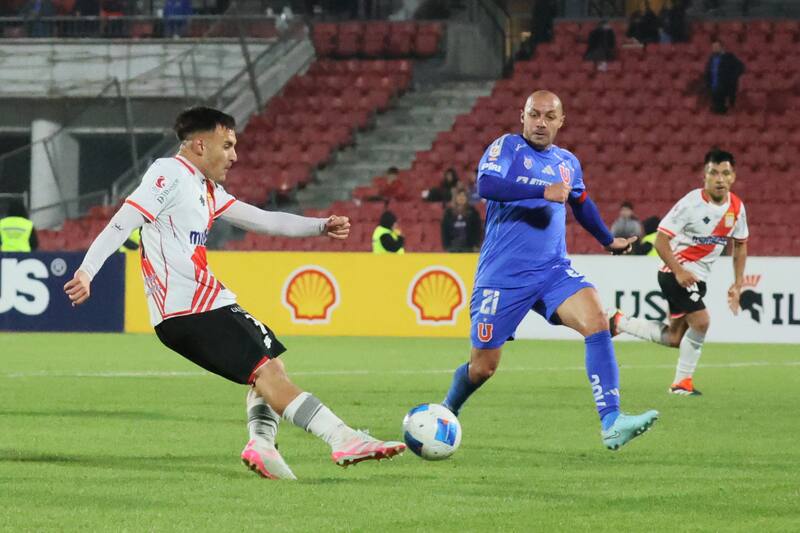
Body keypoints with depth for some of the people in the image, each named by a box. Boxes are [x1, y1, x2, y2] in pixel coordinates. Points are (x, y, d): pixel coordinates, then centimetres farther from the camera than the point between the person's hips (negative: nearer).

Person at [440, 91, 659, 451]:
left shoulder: (568, 163, 13)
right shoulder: (507, 147, -3)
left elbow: (581, 203, 34)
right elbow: (485, 184, -22)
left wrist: (608, 241, 40)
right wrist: (543, 191, -27)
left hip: (553, 271, 4)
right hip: (502, 277, -4)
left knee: (597, 320, -23)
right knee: (483, 366, 3)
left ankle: (611, 424, -31)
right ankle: (447, 412, 36)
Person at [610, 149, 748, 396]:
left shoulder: (736, 208, 0)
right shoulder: (691, 203, -20)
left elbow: (740, 245, 15)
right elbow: (661, 240, -18)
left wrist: (737, 285, 9)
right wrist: (679, 271, -28)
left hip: (698, 277, 8)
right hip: (676, 271, -8)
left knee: (674, 338, 11)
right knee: (700, 321, -21)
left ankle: (619, 322, 28)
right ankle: (682, 382, -4)